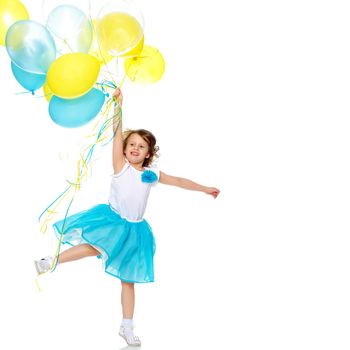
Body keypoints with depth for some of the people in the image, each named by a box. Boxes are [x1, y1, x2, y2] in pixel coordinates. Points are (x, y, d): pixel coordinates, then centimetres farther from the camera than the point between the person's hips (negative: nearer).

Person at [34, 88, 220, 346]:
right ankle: (50, 262, -14)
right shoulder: (121, 166, -7)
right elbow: (117, 135, -17)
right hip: (111, 218, -4)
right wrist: (118, 106, -26)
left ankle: (127, 328, 16)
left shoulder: (152, 174, 4)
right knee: (95, 248, -33)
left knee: (129, 279, 8)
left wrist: (204, 188, 21)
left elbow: (178, 181, 16)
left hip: (134, 228, 4)